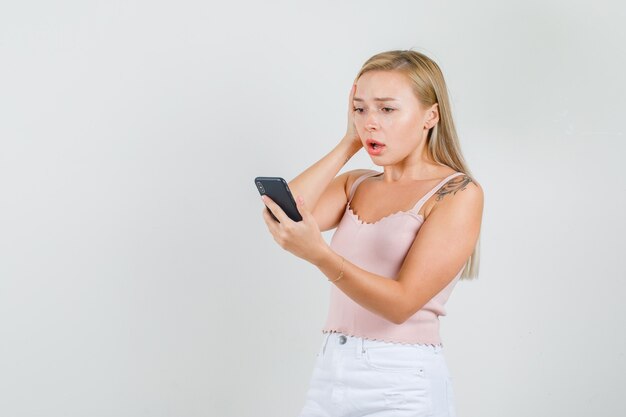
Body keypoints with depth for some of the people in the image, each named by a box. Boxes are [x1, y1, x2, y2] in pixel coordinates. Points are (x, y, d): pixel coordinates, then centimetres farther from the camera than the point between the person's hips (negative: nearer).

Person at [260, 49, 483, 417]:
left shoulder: (458, 193, -7)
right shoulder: (355, 185, 11)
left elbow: (401, 302, -16)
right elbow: (285, 216, -7)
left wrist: (319, 254, -30)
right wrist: (348, 145, 0)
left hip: (403, 386, -5)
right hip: (331, 373, 5)